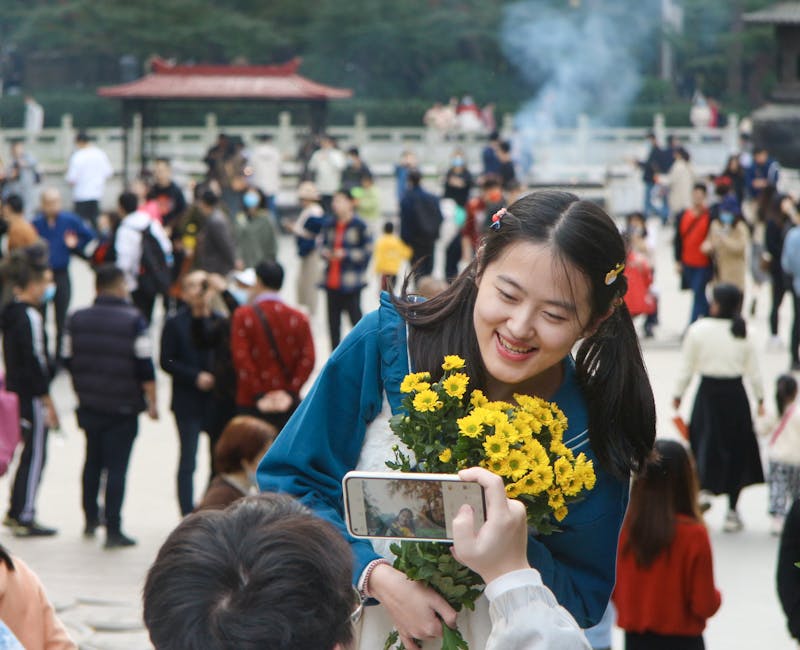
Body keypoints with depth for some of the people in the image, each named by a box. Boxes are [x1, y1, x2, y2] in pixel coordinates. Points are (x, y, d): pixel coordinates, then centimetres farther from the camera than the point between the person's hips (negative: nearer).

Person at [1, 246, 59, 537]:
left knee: (30, 452, 17)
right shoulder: (30, 316, -18)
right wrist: (48, 402, -15)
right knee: (35, 455, -2)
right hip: (33, 396, -9)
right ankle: (25, 518, 1)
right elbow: (36, 361, -19)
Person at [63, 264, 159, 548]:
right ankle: (113, 530, -3)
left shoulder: (76, 319, 2)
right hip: (122, 408, -5)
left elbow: (69, 362, 9)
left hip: (89, 405, 5)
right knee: (116, 467, -1)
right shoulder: (133, 320, -12)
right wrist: (151, 402, -2)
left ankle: (90, 519, 29)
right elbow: (145, 367, -13)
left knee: (92, 462, 22)